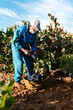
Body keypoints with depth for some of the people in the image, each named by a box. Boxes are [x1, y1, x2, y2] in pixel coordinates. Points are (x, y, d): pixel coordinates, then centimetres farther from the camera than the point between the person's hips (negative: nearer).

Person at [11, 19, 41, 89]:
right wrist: (23, 50, -28)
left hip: (26, 47, 6)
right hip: (17, 47, -6)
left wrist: (34, 50, -13)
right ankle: (17, 82, 2)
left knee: (30, 62, 8)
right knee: (19, 64, -11)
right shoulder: (21, 30, -31)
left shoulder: (35, 32, -11)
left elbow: (33, 42, 3)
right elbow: (15, 42, -24)